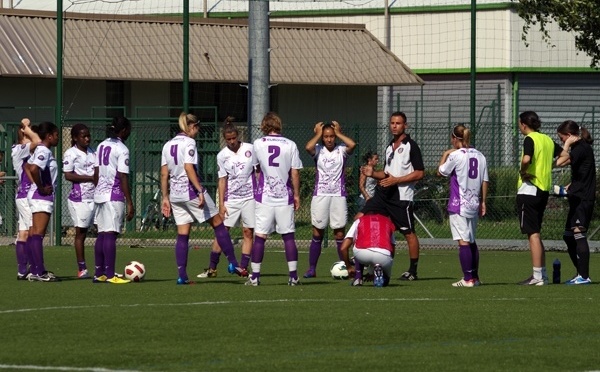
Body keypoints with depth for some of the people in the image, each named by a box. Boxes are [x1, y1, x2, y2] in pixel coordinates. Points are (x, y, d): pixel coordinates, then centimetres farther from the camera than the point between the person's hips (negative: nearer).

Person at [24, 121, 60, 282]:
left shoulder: (40, 150, 14)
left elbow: (27, 167, 23)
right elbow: (34, 169, -31)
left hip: (35, 196, 10)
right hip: (43, 197, -10)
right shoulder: (45, 152, -15)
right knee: (38, 233, -11)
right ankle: (39, 272, -13)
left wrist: (35, 185, 11)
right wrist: (41, 188, -18)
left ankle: (34, 270, 13)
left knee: (34, 234, 10)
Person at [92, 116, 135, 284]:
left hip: (100, 194, 8)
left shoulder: (102, 146, 11)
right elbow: (123, 178, -14)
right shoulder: (122, 149, -11)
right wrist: (130, 204, -12)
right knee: (111, 234, -8)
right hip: (114, 195, -8)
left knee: (102, 234, 11)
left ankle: (99, 273, 13)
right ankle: (110, 275, -11)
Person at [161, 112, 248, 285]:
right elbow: (189, 168, -20)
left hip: (175, 193, 7)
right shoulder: (189, 143, -9)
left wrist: (165, 197, 13)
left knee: (182, 235, 7)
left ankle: (182, 276, 2)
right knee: (218, 224, 4)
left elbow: (164, 173, 11)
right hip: (191, 191, -7)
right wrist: (200, 191, -21)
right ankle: (234, 264, 4)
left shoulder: (168, 145, 12)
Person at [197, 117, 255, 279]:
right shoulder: (222, 155, 1)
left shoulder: (250, 149, -2)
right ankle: (212, 269, 1)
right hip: (231, 199, 0)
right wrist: (221, 204, -2)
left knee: (248, 232, -1)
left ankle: (243, 268, 5)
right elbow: (222, 180, 2)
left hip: (249, 197, 0)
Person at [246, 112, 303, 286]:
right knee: (288, 236, 5)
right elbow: (295, 173, -1)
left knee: (260, 237, 2)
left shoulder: (258, 144, -1)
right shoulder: (290, 145, -2)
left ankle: (255, 276, 1)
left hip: (264, 198, 0)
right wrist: (296, 195, 9)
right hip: (285, 198, 0)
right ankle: (293, 276, 2)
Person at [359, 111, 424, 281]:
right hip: (383, 193, 8)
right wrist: (373, 173, 7)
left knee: (408, 233, -2)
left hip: (401, 196, -8)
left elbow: (419, 173, -12)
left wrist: (396, 180, -17)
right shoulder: (389, 147, 18)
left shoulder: (411, 146, -6)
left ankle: (413, 271, 7)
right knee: (361, 218, -2)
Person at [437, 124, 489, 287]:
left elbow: (441, 171, 2)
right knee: (471, 241, 16)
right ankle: (475, 277, 20)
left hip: (458, 205, -7)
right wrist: (482, 202, 16)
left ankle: (468, 279, -10)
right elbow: (485, 181, 10)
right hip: (474, 204, 7)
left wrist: (445, 155, 15)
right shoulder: (480, 156, 8)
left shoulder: (456, 155, -10)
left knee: (463, 242, -7)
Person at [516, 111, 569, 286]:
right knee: (536, 234, 16)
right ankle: (542, 274, 17)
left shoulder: (530, 139, -12)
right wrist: (549, 165, 13)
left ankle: (537, 277, -8)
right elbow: (565, 156, 19)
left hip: (529, 191, -8)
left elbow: (526, 159, -30)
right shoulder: (548, 140, 12)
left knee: (533, 234, -7)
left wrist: (523, 172, -12)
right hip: (544, 191, 8)